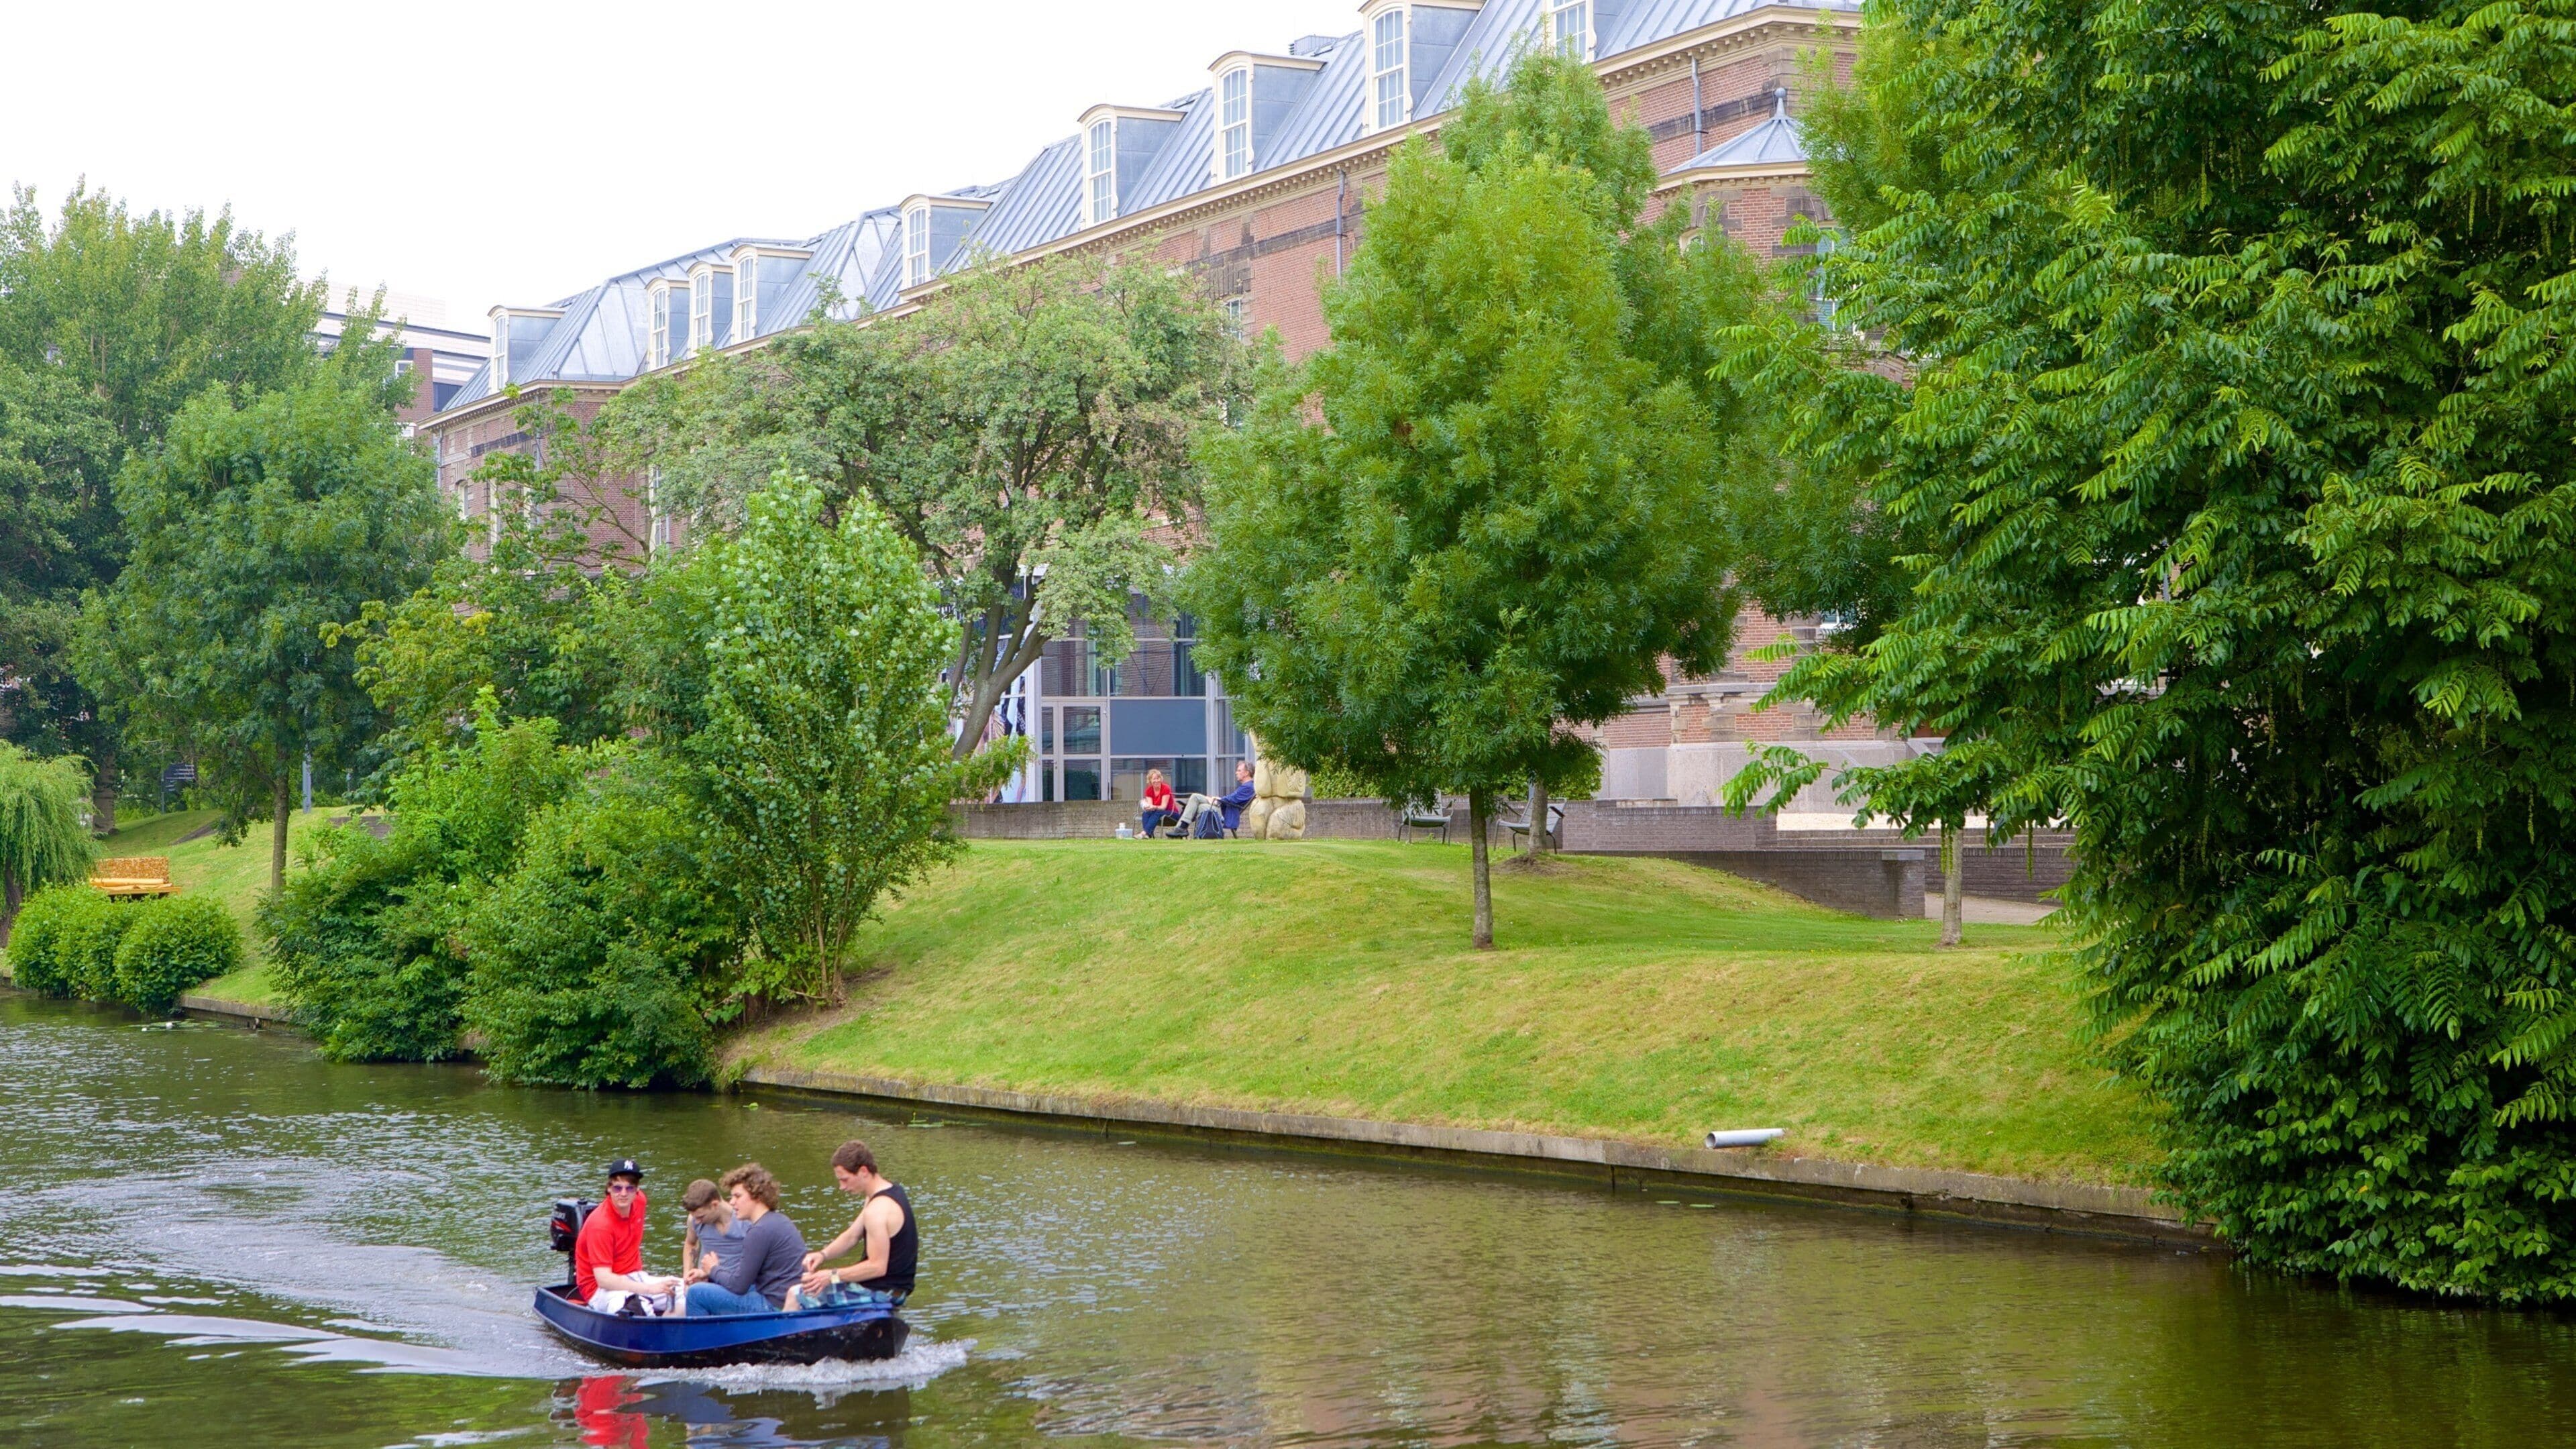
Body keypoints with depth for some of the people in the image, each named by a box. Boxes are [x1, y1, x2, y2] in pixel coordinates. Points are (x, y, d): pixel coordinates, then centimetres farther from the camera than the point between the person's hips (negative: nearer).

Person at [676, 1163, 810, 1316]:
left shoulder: (760, 1231, -18)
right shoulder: (778, 1220, 12)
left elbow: (738, 1286, -15)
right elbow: (744, 1268, 18)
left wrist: (713, 1270, 4)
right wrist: (707, 1275, 9)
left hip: (775, 1307, -10)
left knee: (697, 1293, -7)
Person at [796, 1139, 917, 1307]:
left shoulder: (877, 1210, -24)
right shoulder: (892, 1191, 8)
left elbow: (877, 1267, -26)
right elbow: (852, 1237, 12)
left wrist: (832, 1276, -21)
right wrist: (824, 1255, -4)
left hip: (881, 1292, -11)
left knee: (797, 1294, -5)